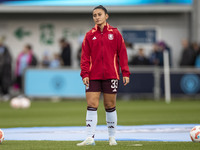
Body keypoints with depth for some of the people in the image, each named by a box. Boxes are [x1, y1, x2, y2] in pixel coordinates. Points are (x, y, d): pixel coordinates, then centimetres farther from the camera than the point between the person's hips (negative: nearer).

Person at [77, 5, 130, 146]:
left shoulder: (115, 33, 4)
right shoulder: (90, 35, 7)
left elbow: (122, 53, 4)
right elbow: (85, 56, 5)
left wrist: (125, 73, -2)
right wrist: (85, 74, -6)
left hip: (111, 75, -1)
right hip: (93, 76, 1)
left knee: (110, 106, 5)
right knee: (91, 106, -7)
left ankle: (112, 137, 16)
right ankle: (90, 137, -8)